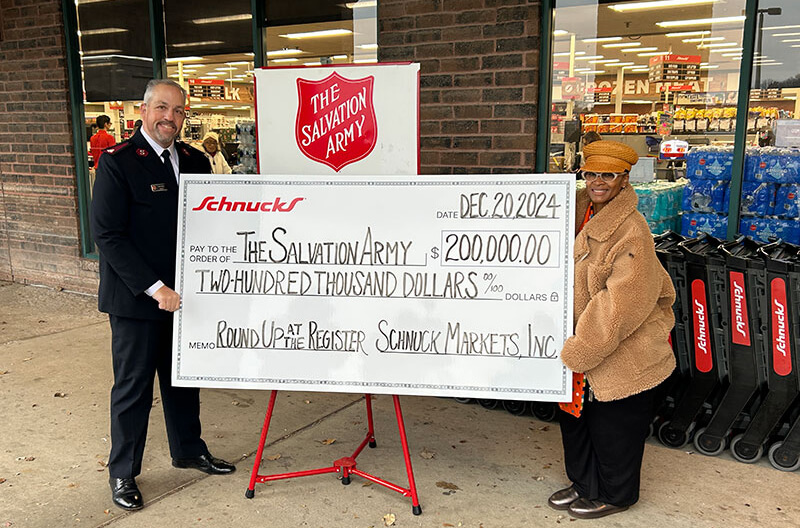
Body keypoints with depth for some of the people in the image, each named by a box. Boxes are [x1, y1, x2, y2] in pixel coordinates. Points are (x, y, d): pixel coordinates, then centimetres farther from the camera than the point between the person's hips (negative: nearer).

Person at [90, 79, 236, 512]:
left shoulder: (195, 162, 6)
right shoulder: (116, 162, -11)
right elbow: (108, 235, -15)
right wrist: (155, 288, -20)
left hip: (185, 293, 5)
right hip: (136, 298, -5)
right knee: (132, 387, 7)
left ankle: (188, 449, 38)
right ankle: (122, 473, 24)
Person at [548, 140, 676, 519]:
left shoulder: (631, 232, -23)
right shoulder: (585, 216, 3)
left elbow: (620, 306, -25)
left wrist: (574, 353, -21)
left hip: (624, 355, -8)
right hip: (586, 344, 8)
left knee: (614, 430, 10)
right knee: (575, 417, 19)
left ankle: (615, 495, 33)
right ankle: (585, 484, 40)